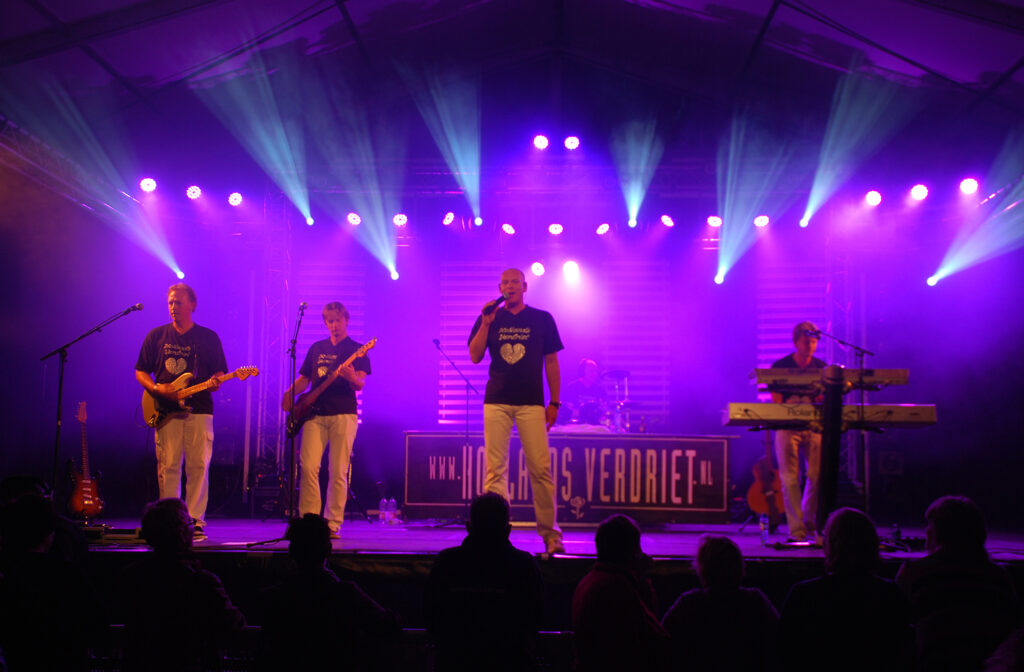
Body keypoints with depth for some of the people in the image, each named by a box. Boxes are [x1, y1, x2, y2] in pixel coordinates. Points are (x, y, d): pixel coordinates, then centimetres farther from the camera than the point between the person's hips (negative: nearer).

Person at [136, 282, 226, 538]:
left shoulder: (208, 337, 9)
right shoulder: (156, 336, 11)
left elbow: (220, 372, 10)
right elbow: (140, 372, 12)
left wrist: (215, 382, -14)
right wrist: (156, 388, -6)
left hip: (199, 410, -1)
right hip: (166, 411, 1)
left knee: (198, 467, -5)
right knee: (167, 468, -1)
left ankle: (196, 521, 2)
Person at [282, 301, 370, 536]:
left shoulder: (356, 350, 5)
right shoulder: (317, 348, 18)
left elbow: (360, 385, -6)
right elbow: (304, 378, 21)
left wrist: (352, 378, -29)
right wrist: (291, 392, 0)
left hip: (343, 414, -3)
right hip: (315, 413, 3)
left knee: (338, 472, -4)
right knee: (308, 466, -8)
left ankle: (332, 524, 3)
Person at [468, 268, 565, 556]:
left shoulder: (542, 319, 9)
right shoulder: (489, 318, 12)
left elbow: (551, 363, 10)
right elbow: (475, 356, 3)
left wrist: (554, 403, 4)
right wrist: (486, 324, -9)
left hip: (531, 403, -1)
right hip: (496, 402, 1)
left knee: (541, 469, -6)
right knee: (495, 469, -2)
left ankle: (551, 535, 2)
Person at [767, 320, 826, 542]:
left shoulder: (822, 367, 10)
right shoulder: (780, 367, 2)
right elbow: (776, 401, -2)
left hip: (814, 427, 2)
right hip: (787, 427, -2)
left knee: (817, 476, -4)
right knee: (790, 478, -6)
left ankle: (809, 521, 18)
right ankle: (796, 528, -1)